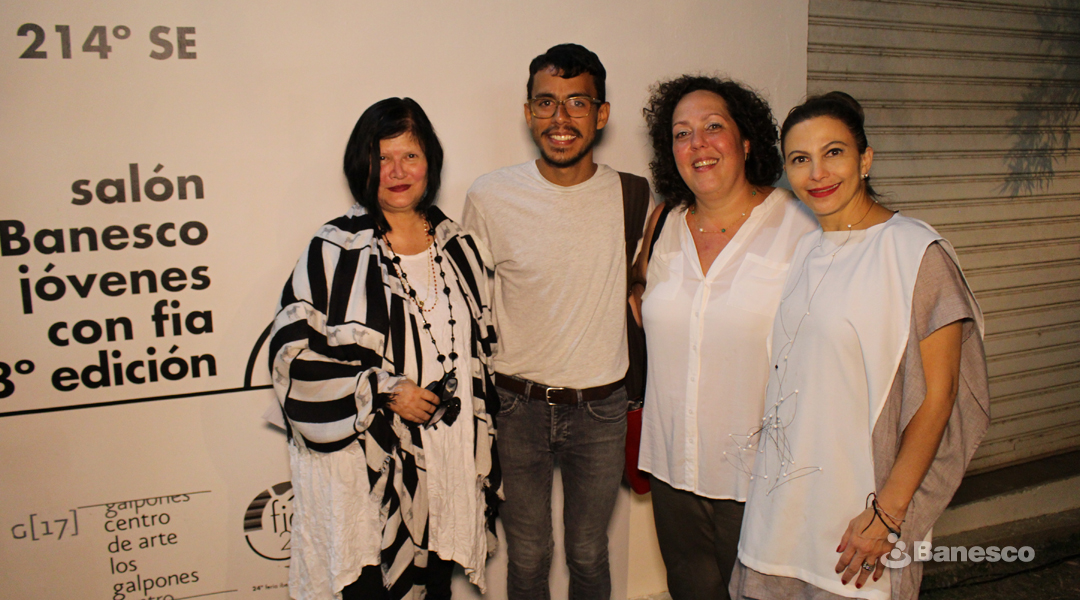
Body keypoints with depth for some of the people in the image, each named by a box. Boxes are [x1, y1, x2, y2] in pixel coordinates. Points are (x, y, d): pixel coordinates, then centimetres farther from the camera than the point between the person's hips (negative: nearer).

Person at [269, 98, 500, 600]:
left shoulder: (459, 247, 7)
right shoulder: (335, 250, -8)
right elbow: (293, 352, -11)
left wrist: (482, 462, 11)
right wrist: (383, 390, -17)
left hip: (448, 462, 4)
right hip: (367, 469, -4)